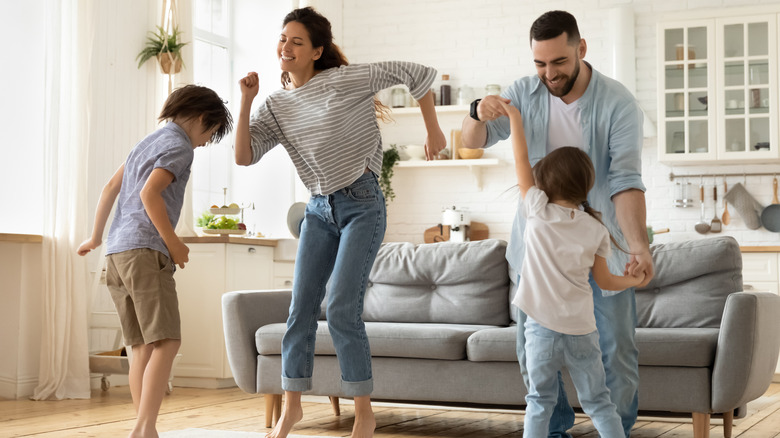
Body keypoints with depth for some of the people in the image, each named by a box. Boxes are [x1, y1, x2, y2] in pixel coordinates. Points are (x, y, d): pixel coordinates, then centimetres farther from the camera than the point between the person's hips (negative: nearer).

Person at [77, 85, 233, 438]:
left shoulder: (150, 141, 25)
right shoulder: (179, 145, -3)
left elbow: (110, 188, 27)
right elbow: (149, 193, -15)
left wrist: (95, 237, 36)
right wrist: (173, 243, -9)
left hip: (117, 252, 9)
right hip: (145, 249, -9)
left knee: (143, 347, 6)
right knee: (166, 341, -15)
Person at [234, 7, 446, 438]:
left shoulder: (346, 80, -10)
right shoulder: (276, 105, 6)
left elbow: (417, 73, -7)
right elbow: (244, 156, -3)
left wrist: (433, 131, -3)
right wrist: (246, 100, -9)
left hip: (362, 205, -5)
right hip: (319, 209, 6)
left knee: (342, 312, -11)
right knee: (301, 309, 3)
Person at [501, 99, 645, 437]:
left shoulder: (539, 211, -4)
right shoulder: (596, 229, 2)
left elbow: (522, 162, 2)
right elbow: (604, 281, 8)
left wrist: (515, 118, 13)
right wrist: (631, 280, 29)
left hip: (542, 327, -1)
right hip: (581, 329, 2)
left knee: (540, 401, 8)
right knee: (597, 402, 11)